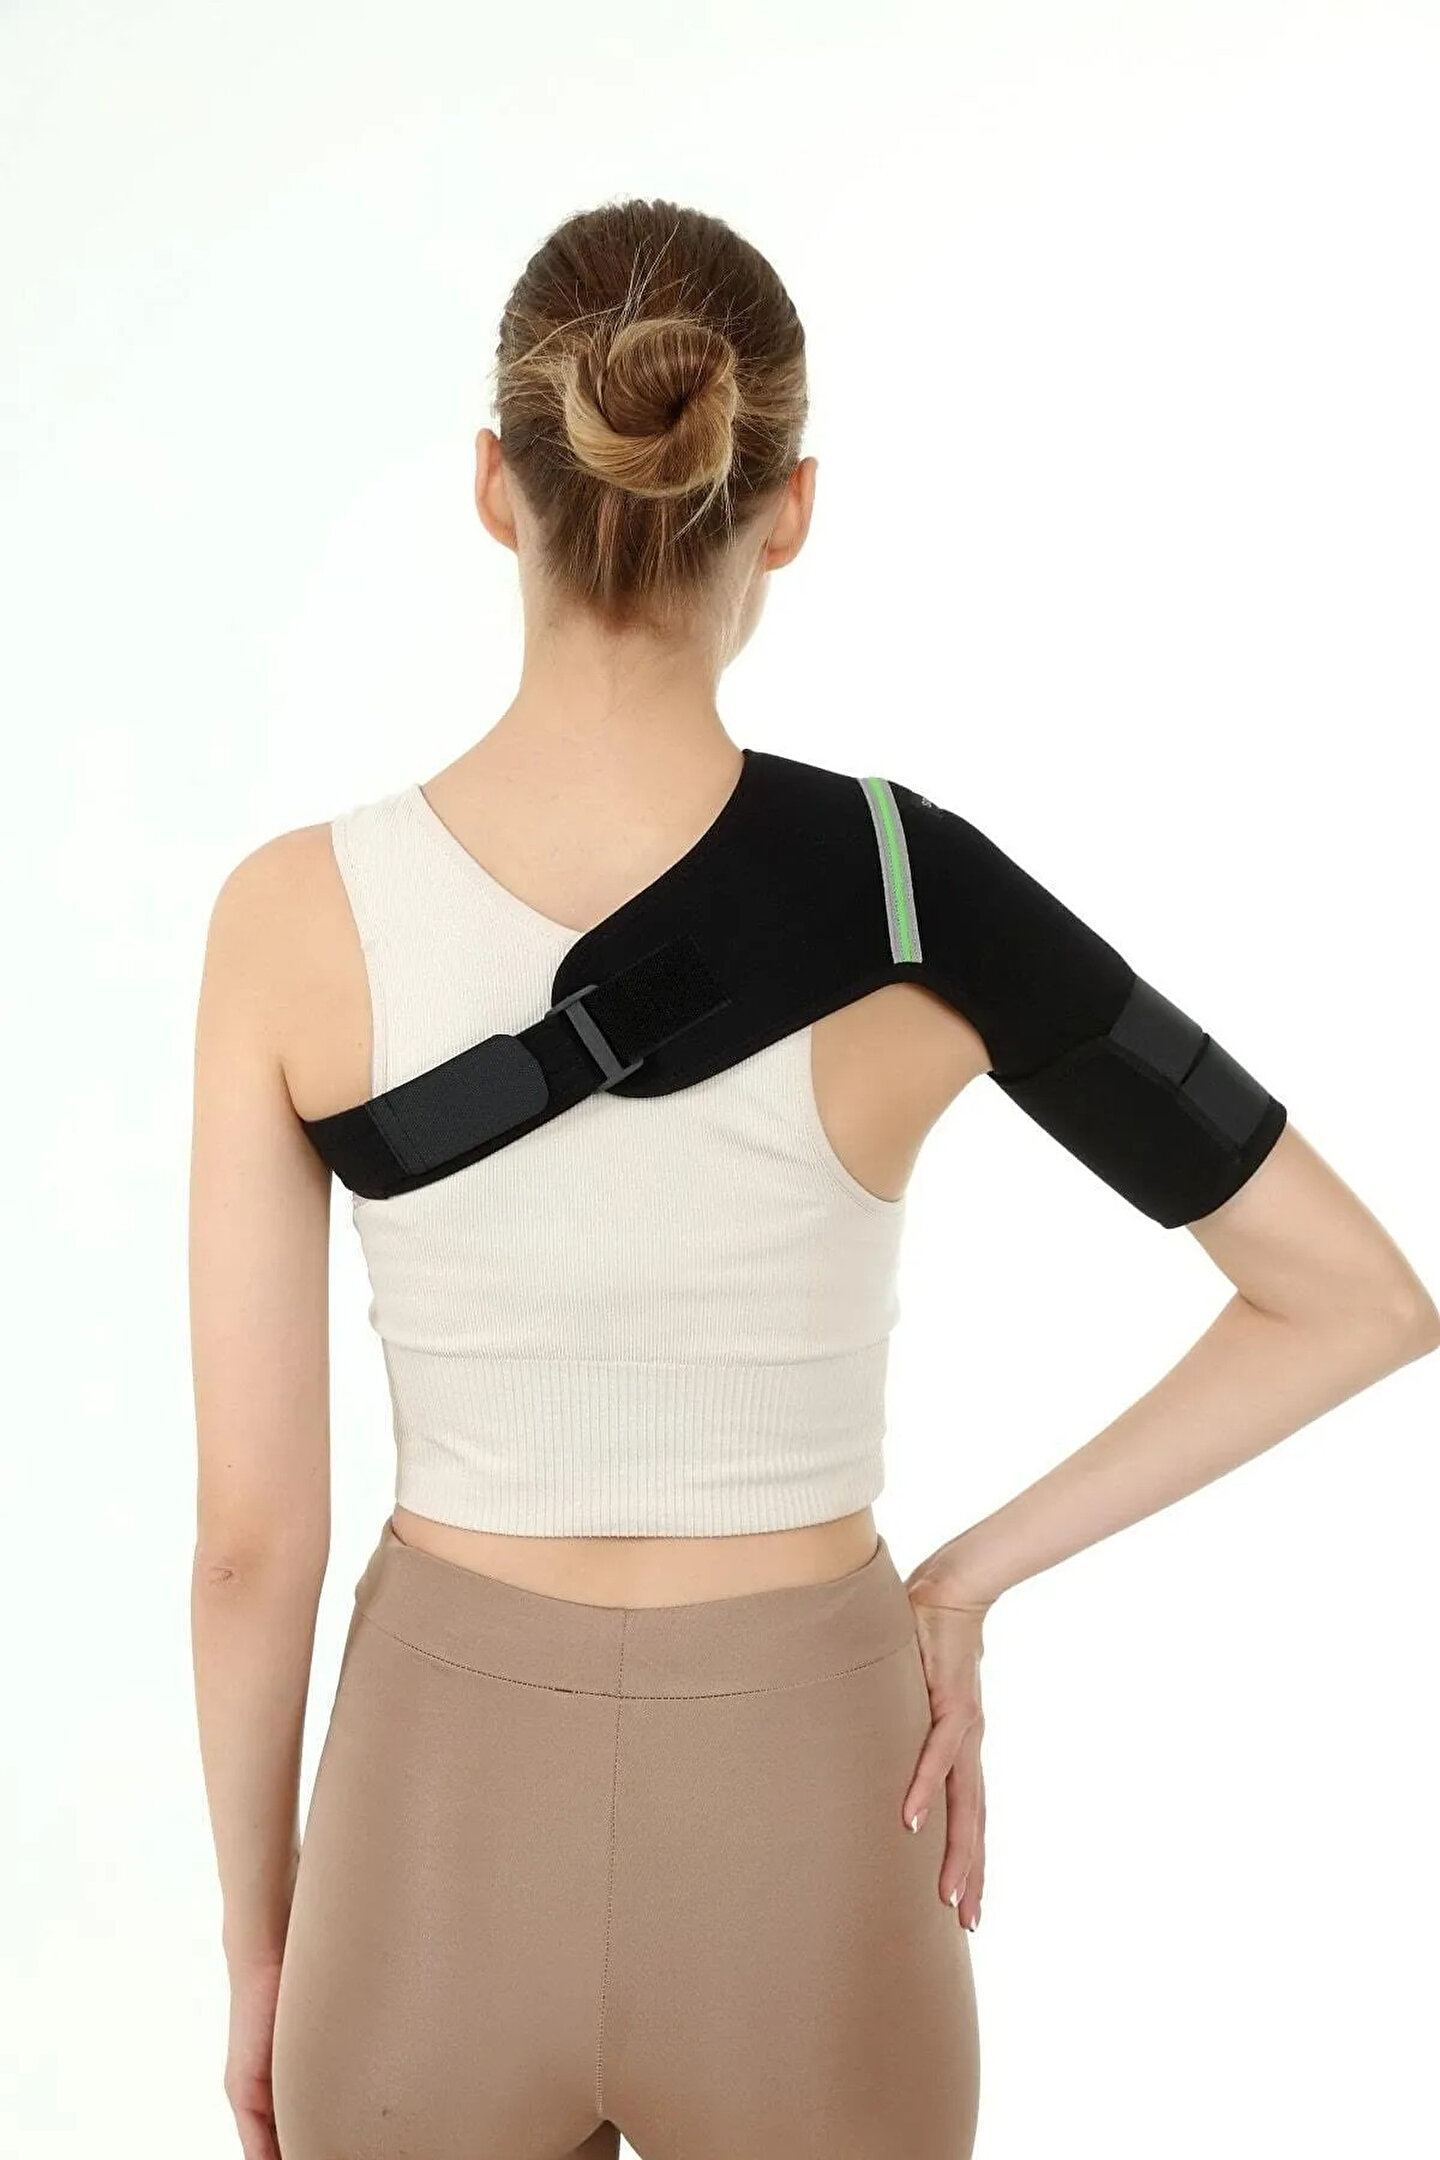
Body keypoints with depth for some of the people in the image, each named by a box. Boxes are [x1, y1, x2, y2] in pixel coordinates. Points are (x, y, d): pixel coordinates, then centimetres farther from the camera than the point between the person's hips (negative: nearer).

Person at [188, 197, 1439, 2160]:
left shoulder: (297, 913, -16)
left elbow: (253, 1529, -10)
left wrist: (260, 1938, 6)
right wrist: (964, 1578, -3)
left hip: (441, 1843, 1)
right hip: (797, 1852, 0)